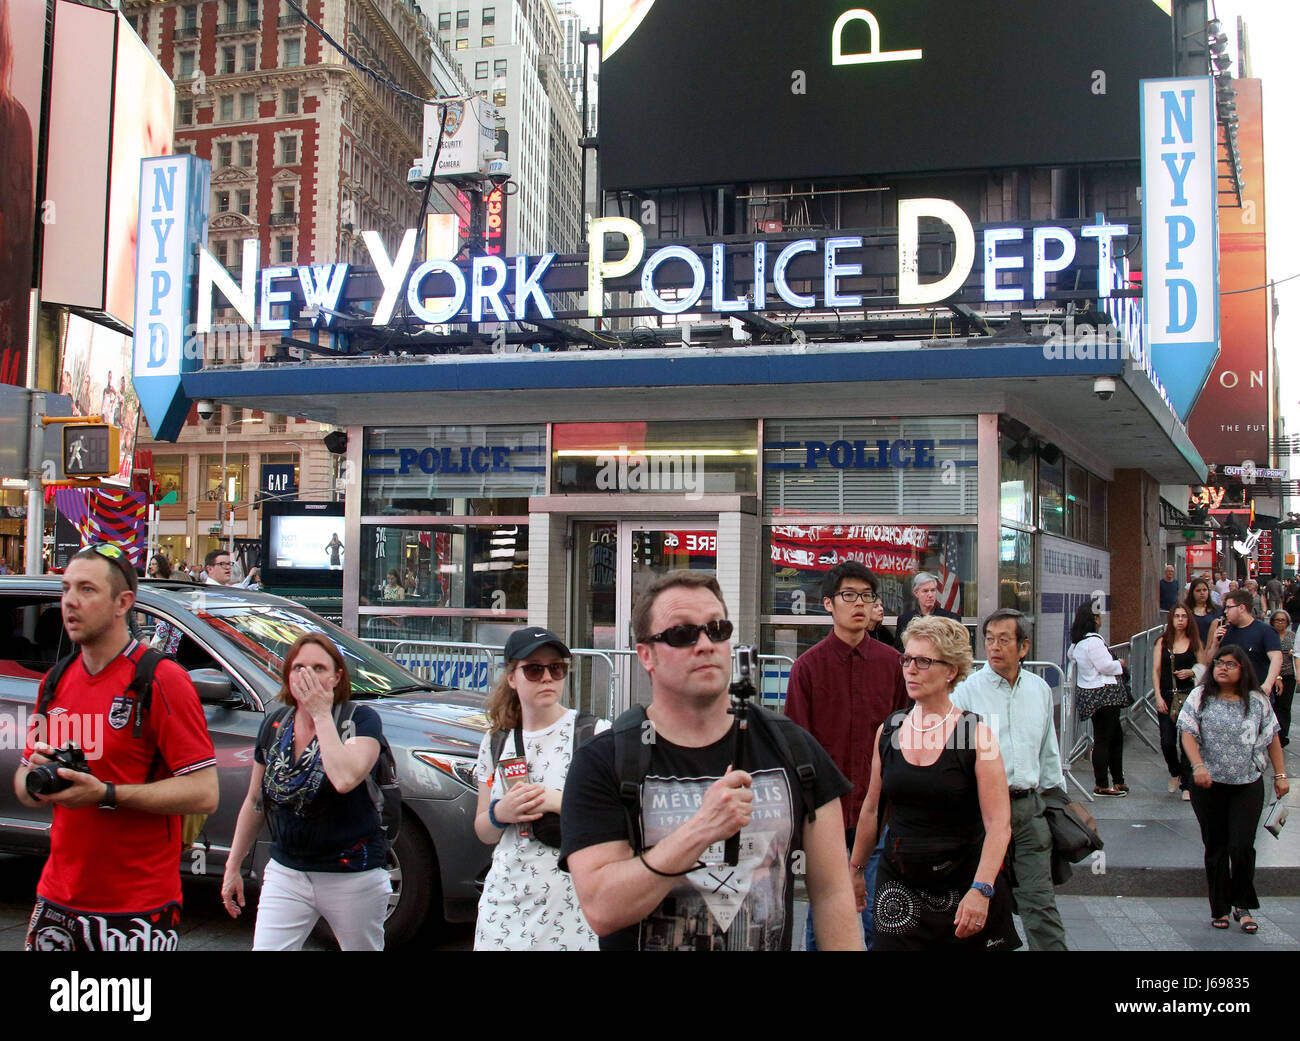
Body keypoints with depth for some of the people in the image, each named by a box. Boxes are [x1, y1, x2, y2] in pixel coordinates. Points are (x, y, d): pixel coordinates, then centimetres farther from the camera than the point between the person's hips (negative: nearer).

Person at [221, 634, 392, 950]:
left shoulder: (361, 720, -12)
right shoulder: (273, 726, 3)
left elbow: (345, 779, -32)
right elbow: (254, 800, 13)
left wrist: (322, 714, -23)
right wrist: (233, 866, 15)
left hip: (353, 878, -3)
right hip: (285, 873, 4)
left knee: (364, 946, 12)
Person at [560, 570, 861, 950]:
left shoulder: (794, 748, -6)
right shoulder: (601, 763, -14)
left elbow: (832, 893, -6)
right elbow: (601, 911, -23)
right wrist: (699, 831, -32)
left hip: (772, 940, 3)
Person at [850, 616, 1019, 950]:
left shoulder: (976, 735, -9)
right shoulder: (888, 732, 4)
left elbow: (999, 823, -15)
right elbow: (872, 809, 14)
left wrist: (981, 889, -25)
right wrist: (855, 869, 18)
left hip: (962, 889, -3)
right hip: (898, 890, 3)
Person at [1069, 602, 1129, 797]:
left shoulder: (1077, 642, 10)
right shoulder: (1094, 641, -19)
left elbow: (1071, 655, 29)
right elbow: (1106, 666, -21)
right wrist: (1120, 663, 0)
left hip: (1088, 692, 10)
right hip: (1103, 694, -10)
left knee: (1116, 735, 19)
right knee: (1103, 740, -4)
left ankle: (1118, 781, 26)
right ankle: (1102, 786, 1)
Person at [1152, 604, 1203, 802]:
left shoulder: (1194, 642, 4)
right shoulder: (1162, 642, 4)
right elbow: (1156, 671, 3)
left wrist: (1191, 672, -11)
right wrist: (1158, 697, -5)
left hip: (1188, 696, -1)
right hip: (1166, 697, 1)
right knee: (1167, 742, -1)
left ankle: (1187, 785, 3)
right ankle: (1175, 773, 28)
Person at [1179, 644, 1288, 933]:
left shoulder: (1257, 701, 4)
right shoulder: (1200, 697, 0)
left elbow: (1272, 738, 10)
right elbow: (1188, 734, -6)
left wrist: (1280, 774, 7)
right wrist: (1198, 766, -19)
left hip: (1248, 784, 0)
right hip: (1209, 784, 0)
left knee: (1242, 846, -8)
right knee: (1216, 847, 7)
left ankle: (1243, 905, 11)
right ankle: (1219, 907, 19)